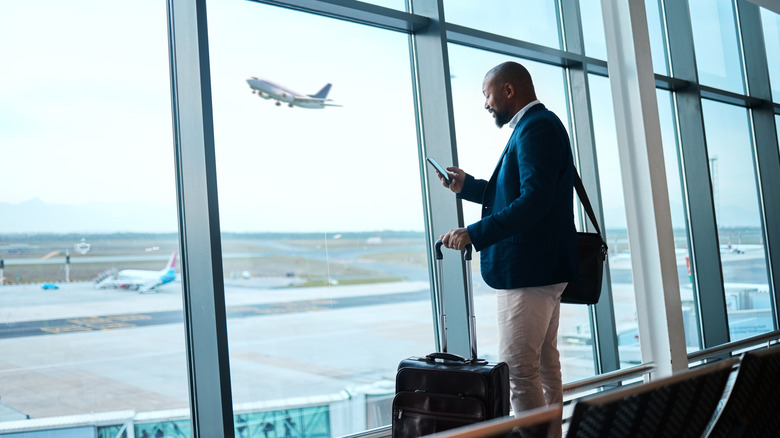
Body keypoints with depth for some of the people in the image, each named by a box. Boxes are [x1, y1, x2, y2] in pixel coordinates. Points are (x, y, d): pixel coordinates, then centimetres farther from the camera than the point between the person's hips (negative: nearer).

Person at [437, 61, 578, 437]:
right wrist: (467, 186, 19)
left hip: (528, 269, -12)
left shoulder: (536, 127, -16)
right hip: (543, 267, 12)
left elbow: (534, 200, -28)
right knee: (544, 364, 18)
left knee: (517, 372, -8)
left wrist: (474, 234, -28)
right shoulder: (538, 125, 18)